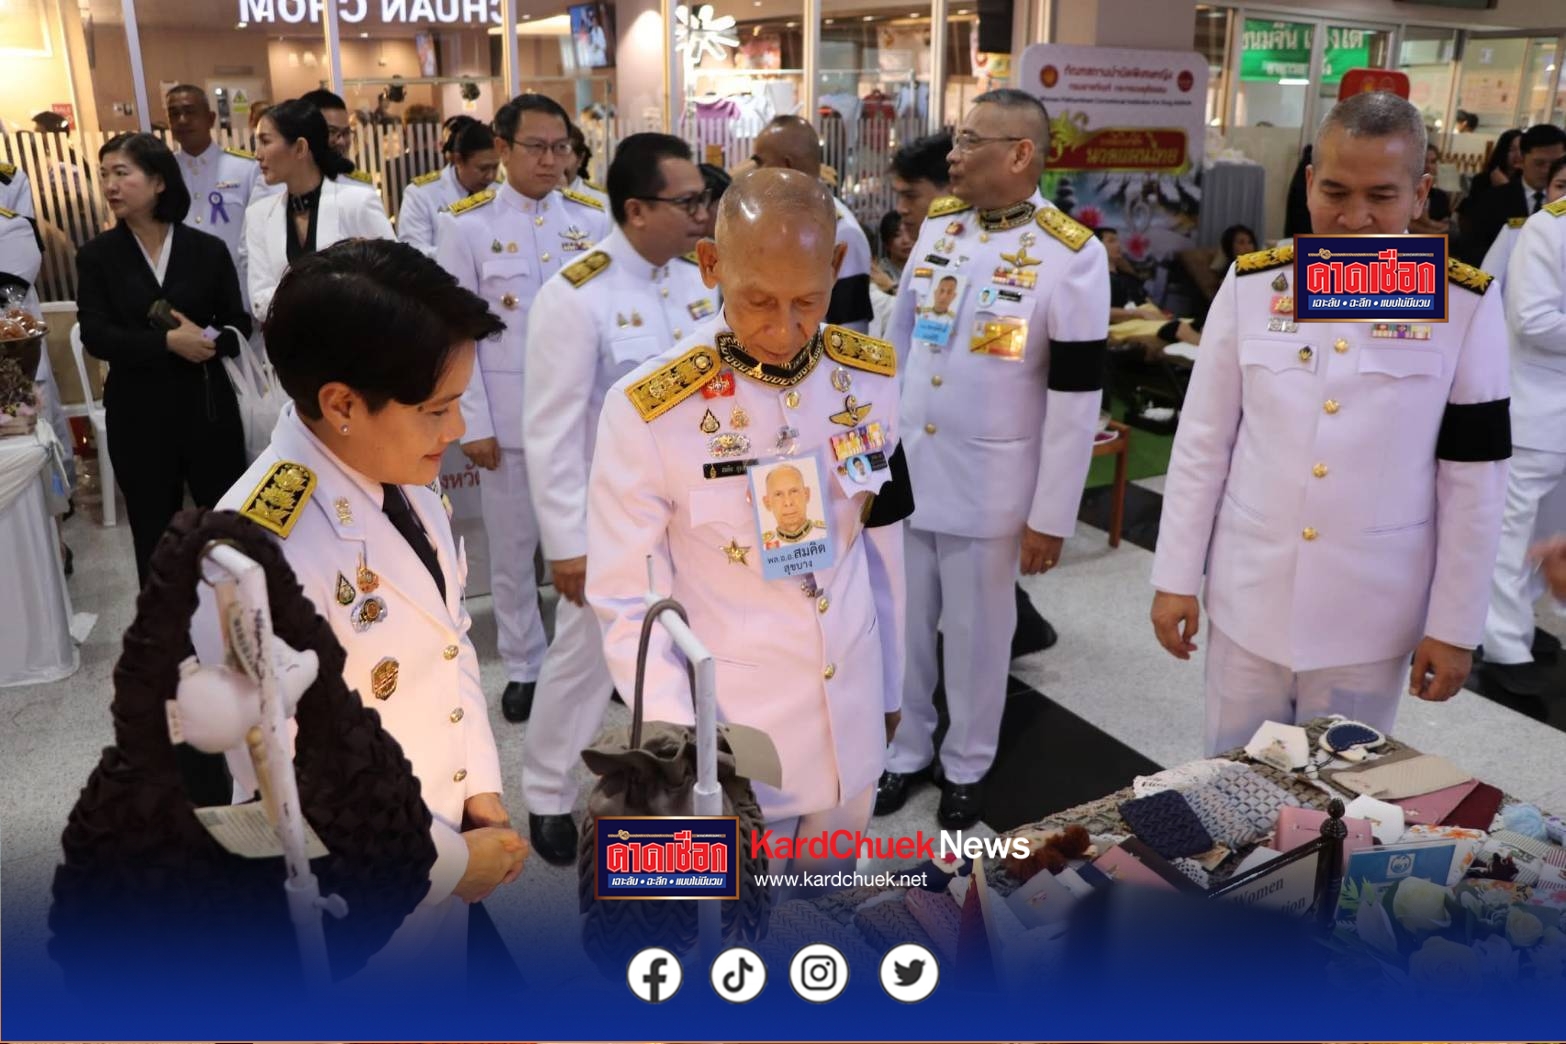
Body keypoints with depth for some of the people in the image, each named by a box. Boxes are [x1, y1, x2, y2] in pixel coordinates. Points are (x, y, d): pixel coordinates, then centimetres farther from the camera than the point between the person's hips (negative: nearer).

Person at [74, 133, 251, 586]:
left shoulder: (208, 249, 0)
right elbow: (95, 336, -8)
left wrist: (209, 340, -20)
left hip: (206, 404, 0)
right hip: (138, 412, 1)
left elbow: (239, 324, 2)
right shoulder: (96, 255, 1)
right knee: (153, 530, 11)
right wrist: (167, 342, -21)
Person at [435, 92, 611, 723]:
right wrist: (474, 423, -7)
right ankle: (523, 667, 27)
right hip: (509, 415, -1)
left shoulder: (593, 217, 3)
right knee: (513, 548, 10)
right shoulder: (466, 224, -3)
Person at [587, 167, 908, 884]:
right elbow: (627, 600, -13)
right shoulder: (648, 410, -19)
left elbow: (881, 539, 5)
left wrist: (888, 687, 12)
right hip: (731, 727, -4)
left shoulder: (871, 376, -5)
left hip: (851, 716, 4)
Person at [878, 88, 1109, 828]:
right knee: (901, 625, 15)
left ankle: (966, 768, 33)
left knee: (976, 635, 11)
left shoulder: (1072, 257, -13)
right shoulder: (937, 224, 2)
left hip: (987, 487, -4)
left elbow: (1076, 398, -12)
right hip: (901, 469, 4)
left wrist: (1051, 517, -10)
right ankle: (906, 750, 36)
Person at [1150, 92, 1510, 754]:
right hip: (1247, 601, 1)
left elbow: (1473, 480, -2)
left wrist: (1454, 624, -2)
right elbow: (1202, 442, 1)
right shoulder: (1252, 284, -3)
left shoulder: (1463, 305, -6)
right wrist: (1175, 577, 0)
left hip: (1372, 615, -1)